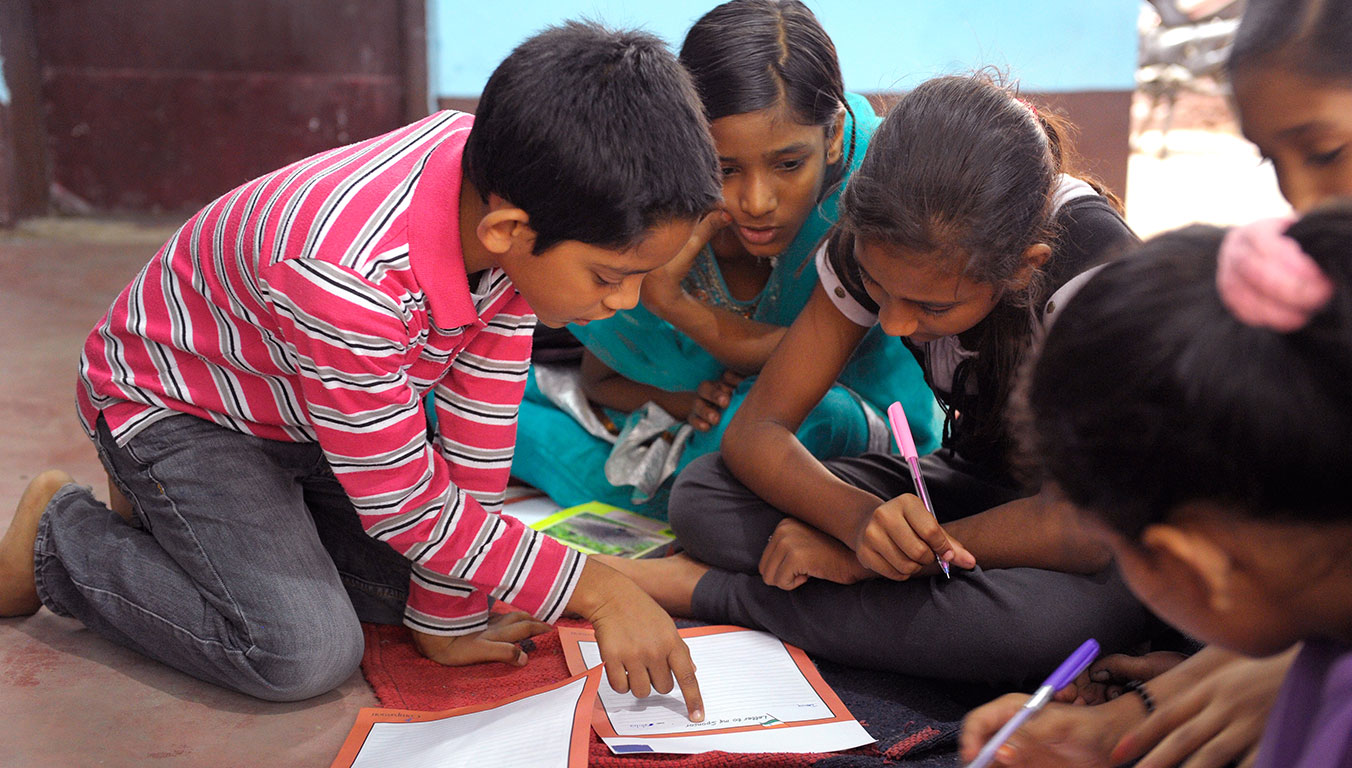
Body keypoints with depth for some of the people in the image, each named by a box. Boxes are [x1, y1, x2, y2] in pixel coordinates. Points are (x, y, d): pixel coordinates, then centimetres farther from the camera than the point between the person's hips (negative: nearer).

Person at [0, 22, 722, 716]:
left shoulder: (513, 192, -21)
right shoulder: (350, 277, -43)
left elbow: (479, 425, -15)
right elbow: (403, 502, -30)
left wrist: (445, 616, -9)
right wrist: (597, 589, -25)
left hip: (319, 409, 7)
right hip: (170, 404, -6)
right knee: (306, 652, -20)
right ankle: (62, 535, 1)